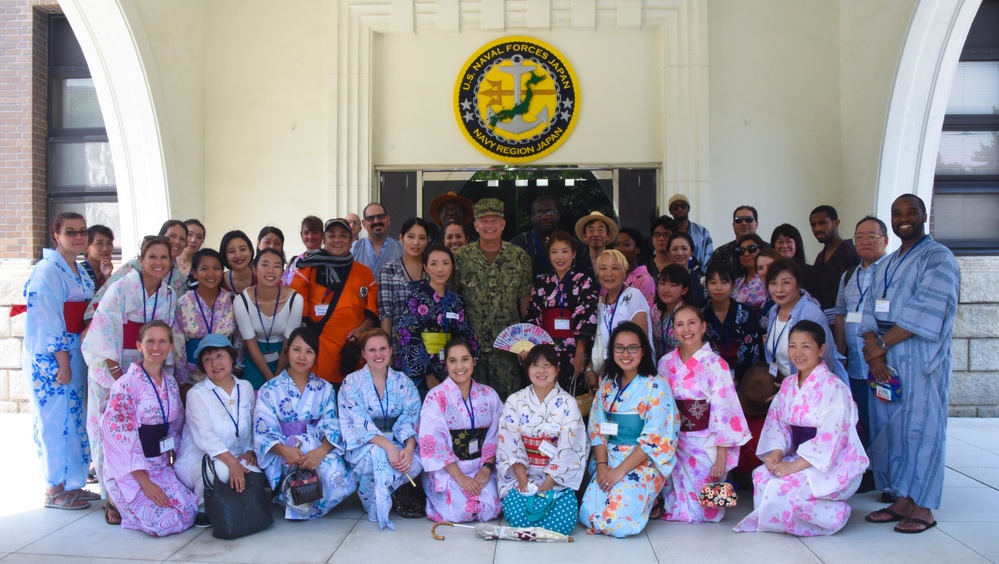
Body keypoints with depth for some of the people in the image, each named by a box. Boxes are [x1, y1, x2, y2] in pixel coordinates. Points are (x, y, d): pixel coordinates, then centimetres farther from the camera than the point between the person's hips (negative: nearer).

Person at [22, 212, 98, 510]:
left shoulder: (80, 270, 13)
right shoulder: (48, 270, -13)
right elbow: (46, 321, -18)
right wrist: (62, 362, -18)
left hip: (74, 354, 9)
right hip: (50, 358, -8)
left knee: (75, 420, 13)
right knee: (56, 421, -1)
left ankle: (72, 484, 23)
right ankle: (54, 491, 11)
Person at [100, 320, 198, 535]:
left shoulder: (170, 382, 6)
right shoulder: (126, 384, -15)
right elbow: (120, 436, -17)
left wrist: (171, 460, 4)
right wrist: (145, 482, -19)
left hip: (161, 467, 6)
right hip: (129, 472, -6)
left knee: (189, 513, -8)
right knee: (163, 522, -21)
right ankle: (117, 501, 8)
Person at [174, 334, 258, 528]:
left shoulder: (246, 388, 8)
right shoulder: (196, 394, -8)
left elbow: (253, 425, 14)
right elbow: (205, 435, -22)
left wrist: (250, 450, -6)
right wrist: (232, 462, -35)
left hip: (237, 460, 4)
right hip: (197, 461, -4)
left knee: (255, 474, -27)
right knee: (220, 469, -37)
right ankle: (202, 509, -7)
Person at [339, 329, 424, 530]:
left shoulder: (404, 383, 4)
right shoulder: (352, 382, -5)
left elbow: (410, 421, -5)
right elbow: (359, 424, -17)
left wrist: (409, 448, -27)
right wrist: (388, 446, -32)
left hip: (398, 445, 2)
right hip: (362, 447, -2)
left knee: (416, 460, -31)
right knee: (378, 455, -37)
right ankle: (375, 507, -10)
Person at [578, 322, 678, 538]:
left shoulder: (656, 386, -10)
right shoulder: (607, 384, 7)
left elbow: (654, 438, -15)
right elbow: (597, 427, 6)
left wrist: (620, 471, -18)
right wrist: (601, 465, -9)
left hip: (643, 463, -5)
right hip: (609, 459, 5)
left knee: (616, 523, -21)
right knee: (588, 516, -12)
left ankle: (646, 502, 12)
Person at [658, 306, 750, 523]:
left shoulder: (715, 364, -12)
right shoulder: (666, 363, 3)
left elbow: (724, 412, -13)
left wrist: (721, 458, -16)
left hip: (705, 445, -3)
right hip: (674, 443, 4)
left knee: (701, 511, 0)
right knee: (675, 503, 1)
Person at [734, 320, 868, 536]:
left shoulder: (833, 387, -16)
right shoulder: (788, 385, 8)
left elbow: (831, 437, -22)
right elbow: (777, 423, 5)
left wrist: (794, 465, -25)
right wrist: (776, 453, -14)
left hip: (836, 467, -7)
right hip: (802, 459, 7)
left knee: (783, 488, -27)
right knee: (761, 476, -16)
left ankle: (833, 515, -2)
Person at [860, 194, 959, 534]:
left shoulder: (938, 258, -3)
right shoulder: (885, 266, 20)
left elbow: (925, 314, -14)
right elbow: (870, 313, 10)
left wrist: (881, 346, -12)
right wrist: (873, 349, -8)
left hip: (921, 358, -7)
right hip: (884, 358, 7)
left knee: (919, 426, -4)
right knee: (888, 427, 6)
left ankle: (922, 507, 3)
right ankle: (901, 501, 14)